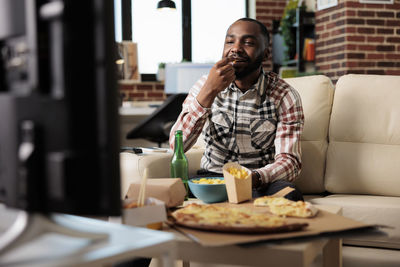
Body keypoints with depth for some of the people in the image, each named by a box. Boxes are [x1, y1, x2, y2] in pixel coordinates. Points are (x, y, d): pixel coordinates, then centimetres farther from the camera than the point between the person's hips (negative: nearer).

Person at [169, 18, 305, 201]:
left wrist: (255, 177, -35)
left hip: (261, 181, -2)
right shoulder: (205, 85, -1)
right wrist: (209, 91, -25)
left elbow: (289, 160, -11)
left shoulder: (284, 96, -5)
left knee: (289, 195, -36)